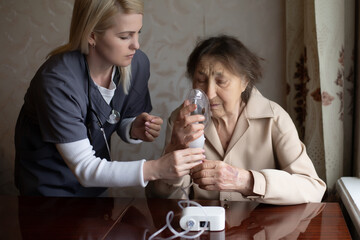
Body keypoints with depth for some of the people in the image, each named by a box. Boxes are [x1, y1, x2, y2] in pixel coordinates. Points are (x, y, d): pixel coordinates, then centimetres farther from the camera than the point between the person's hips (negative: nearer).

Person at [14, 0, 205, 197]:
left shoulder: (137, 64, -17)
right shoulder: (57, 81, -33)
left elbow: (123, 122, 0)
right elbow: (84, 169, -33)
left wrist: (135, 130, -24)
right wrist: (155, 169, -43)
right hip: (49, 186, -5)